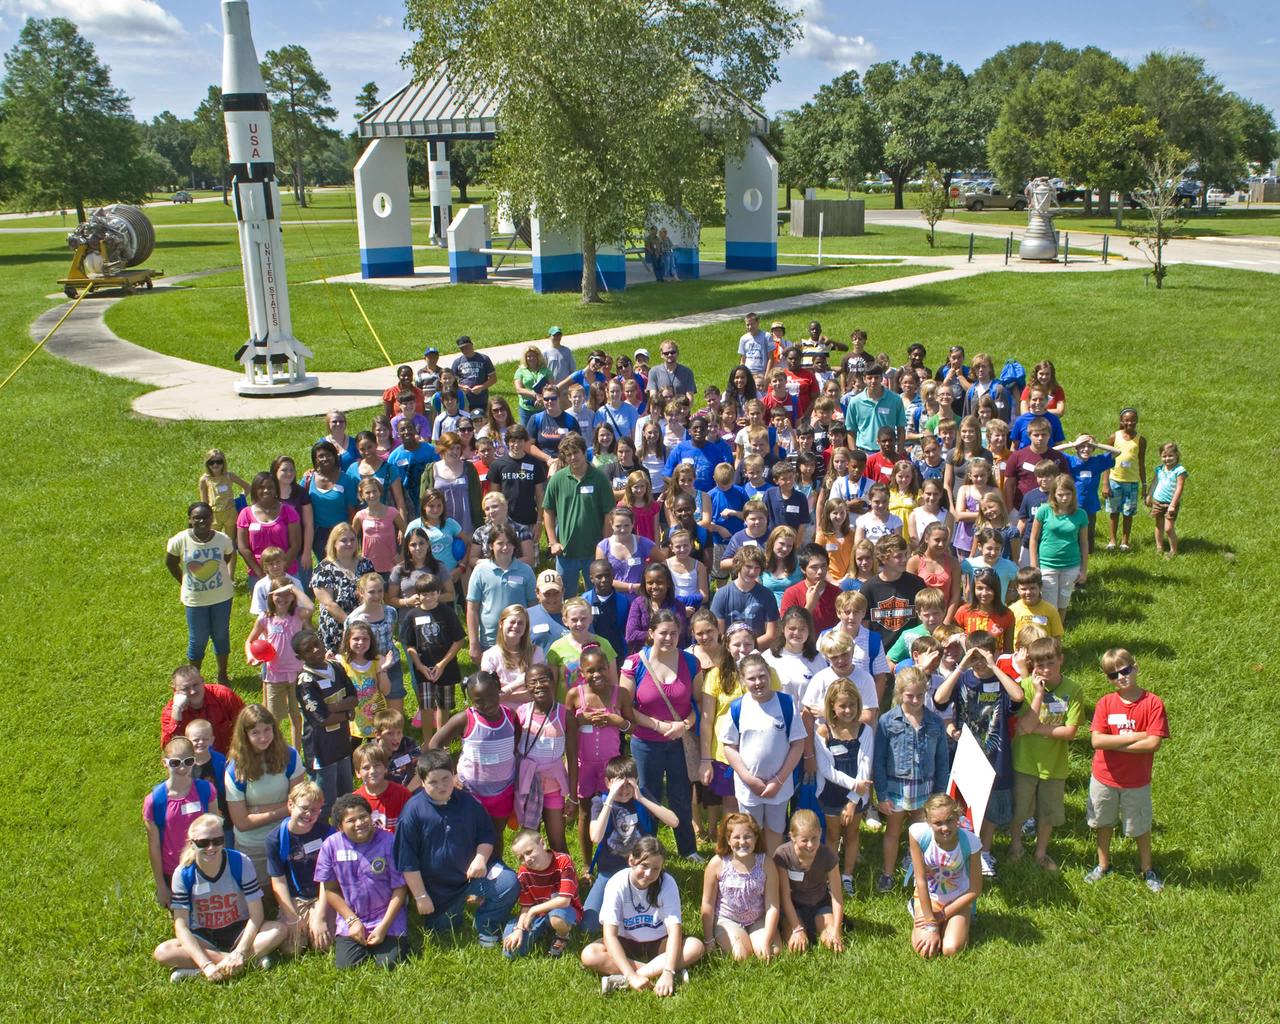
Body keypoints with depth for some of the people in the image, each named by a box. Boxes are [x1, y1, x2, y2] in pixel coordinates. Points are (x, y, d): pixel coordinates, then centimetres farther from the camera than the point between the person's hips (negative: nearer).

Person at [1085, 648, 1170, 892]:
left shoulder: (1153, 703, -15)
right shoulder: (1105, 702, -10)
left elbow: (1153, 743, -23)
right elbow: (1096, 740, -19)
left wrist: (1114, 743, -21)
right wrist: (1134, 737, -24)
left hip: (1137, 781, -2)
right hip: (1104, 778, 2)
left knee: (1140, 827, 15)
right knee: (1104, 823, 19)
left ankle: (1147, 870, 36)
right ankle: (1103, 865, 39)